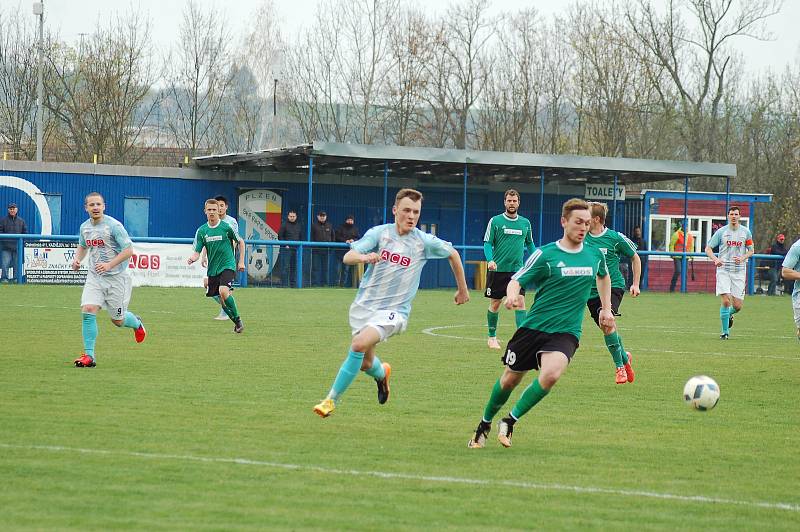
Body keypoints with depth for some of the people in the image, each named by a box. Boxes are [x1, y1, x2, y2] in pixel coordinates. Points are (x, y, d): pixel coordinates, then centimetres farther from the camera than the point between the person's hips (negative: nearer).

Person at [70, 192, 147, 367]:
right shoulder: (84, 227, 4)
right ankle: (89, 355, -10)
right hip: (94, 276, 5)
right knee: (87, 311, -15)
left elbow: (129, 250, -17)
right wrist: (77, 259, 3)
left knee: (118, 320, 5)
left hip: (116, 277, -4)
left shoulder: (113, 226, -16)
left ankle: (137, 324, 42)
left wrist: (109, 265, -25)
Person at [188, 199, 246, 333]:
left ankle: (237, 319, -11)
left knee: (223, 291, -26)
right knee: (221, 300, 6)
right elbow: (197, 251, 1)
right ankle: (236, 322, 24)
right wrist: (193, 258, -21)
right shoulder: (201, 231, 2)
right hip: (212, 269, 5)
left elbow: (240, 242, 6)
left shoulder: (226, 227, -7)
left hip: (227, 265, -5)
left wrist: (241, 261, 3)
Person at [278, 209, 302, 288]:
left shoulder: (299, 225, 16)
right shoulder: (284, 225, 0)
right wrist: (285, 245, -12)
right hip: (286, 249, -5)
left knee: (294, 267, 7)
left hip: (296, 249, 5)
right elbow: (280, 236, -2)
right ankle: (284, 284, -7)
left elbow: (301, 237, 23)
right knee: (285, 267, -8)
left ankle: (293, 284, 11)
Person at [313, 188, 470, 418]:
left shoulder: (425, 242, -5)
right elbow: (347, 257, -14)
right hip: (364, 304, 3)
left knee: (360, 344, -27)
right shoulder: (380, 233, -5)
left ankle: (331, 399, -17)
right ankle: (382, 374, 50)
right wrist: (363, 257, -37)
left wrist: (462, 289, 21)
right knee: (365, 363, 11)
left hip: (393, 310, -3)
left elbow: (453, 254, 15)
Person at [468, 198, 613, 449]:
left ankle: (510, 421, -9)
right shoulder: (545, 254, -7)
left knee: (551, 374, -27)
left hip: (566, 332, 1)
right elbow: (516, 281, -7)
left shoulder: (595, 255, 5)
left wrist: (606, 308, 25)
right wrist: (512, 295, -29)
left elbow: (603, 276, 29)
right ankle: (485, 424, 34)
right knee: (510, 379, 8)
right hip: (533, 326, -1)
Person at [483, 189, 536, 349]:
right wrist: (490, 260, -19)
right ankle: (492, 337, 21)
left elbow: (530, 244, 19)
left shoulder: (525, 223, 8)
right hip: (497, 269, -2)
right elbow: (487, 243, -2)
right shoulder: (495, 221, -2)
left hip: (517, 270, 2)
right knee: (495, 304, 5)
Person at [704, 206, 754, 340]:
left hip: (739, 272, 2)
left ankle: (729, 314, 35)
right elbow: (708, 249, 4)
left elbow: (751, 251, 12)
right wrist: (715, 259, -16)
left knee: (737, 306, -2)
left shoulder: (745, 232, 5)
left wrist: (742, 258, -9)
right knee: (725, 301, -15)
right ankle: (725, 331, -2)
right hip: (723, 270, -2)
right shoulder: (721, 232, 0)